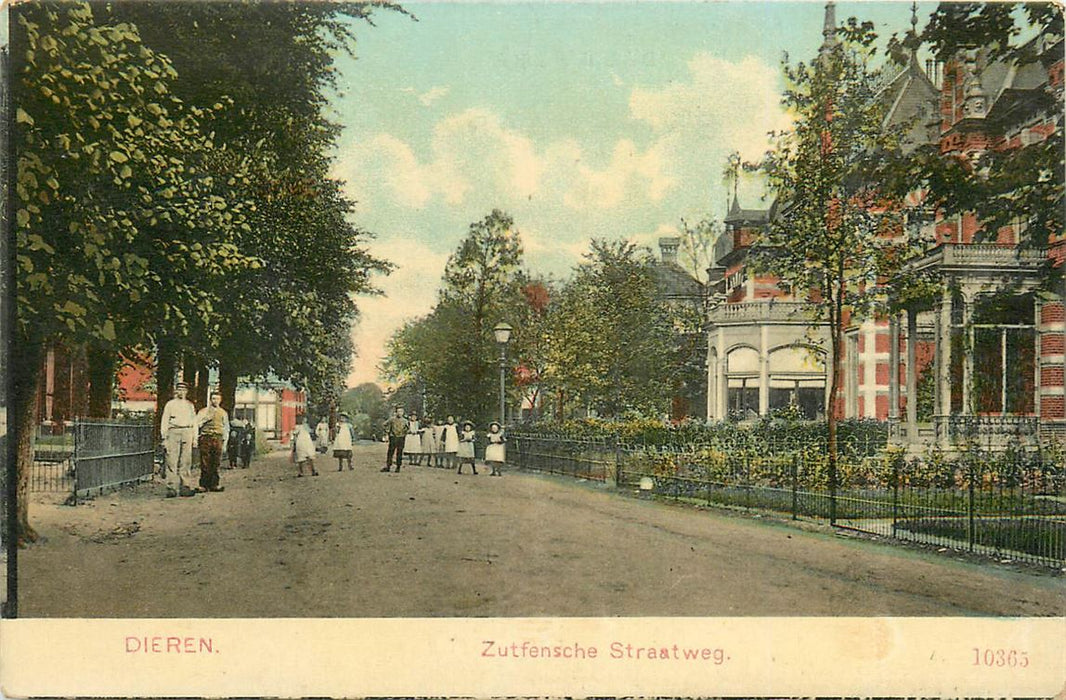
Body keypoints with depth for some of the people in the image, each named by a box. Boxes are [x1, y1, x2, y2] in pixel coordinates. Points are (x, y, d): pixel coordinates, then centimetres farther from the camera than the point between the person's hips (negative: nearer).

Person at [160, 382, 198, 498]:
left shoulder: (190, 405, 18)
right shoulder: (170, 404, 9)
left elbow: (194, 422, 19)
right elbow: (164, 422, 6)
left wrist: (195, 437, 11)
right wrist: (164, 438, -1)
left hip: (187, 432, 3)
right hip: (173, 432, -3)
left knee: (186, 462, 0)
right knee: (172, 461, -7)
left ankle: (186, 487, 2)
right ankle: (171, 488, -8)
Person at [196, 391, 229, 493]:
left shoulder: (223, 413, 16)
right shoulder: (203, 411, 10)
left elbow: (226, 430, 16)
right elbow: (196, 424, 3)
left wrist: (224, 444, 9)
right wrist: (206, 418, -9)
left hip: (218, 438, 2)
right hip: (205, 438, -2)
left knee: (216, 463, 0)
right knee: (205, 463, -5)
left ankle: (214, 485, 3)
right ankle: (203, 485, -1)